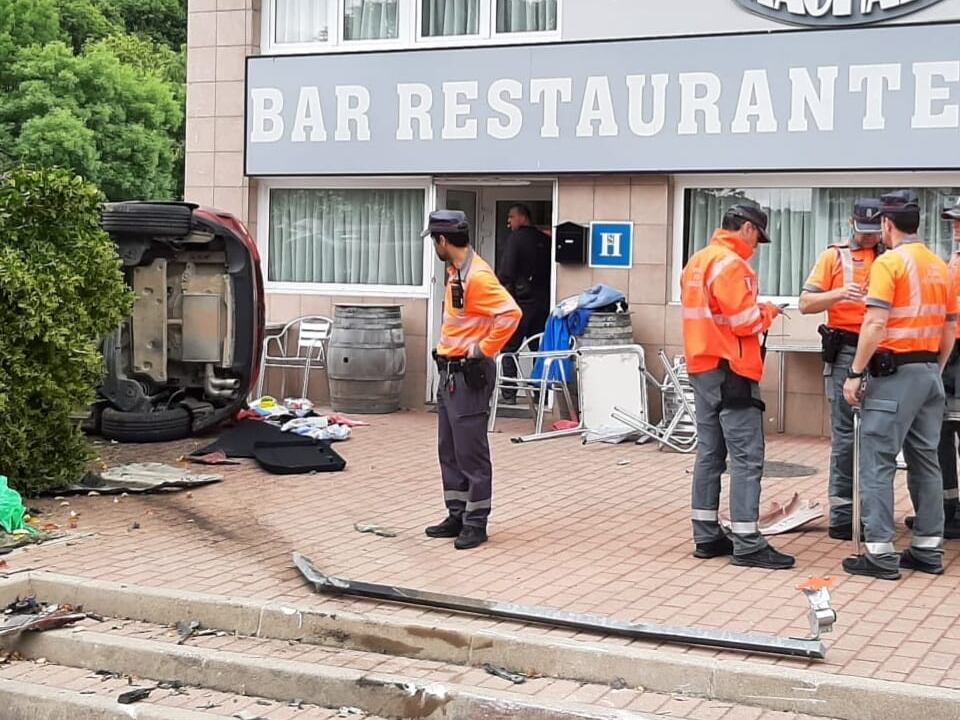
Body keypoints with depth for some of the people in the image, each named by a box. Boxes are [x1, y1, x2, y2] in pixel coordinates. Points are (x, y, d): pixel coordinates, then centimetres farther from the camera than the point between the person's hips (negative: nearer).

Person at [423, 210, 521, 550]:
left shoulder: (477, 276, -20)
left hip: (470, 375, -10)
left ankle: (476, 523, 4)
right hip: (449, 372, 10)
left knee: (470, 452, -4)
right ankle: (457, 516, 23)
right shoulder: (455, 272, 11)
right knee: (449, 450, 14)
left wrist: (483, 350, -20)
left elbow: (510, 313, -28)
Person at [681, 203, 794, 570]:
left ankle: (707, 536, 17)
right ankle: (747, 544, -7)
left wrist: (755, 312, 11)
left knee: (709, 453, 12)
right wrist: (767, 313, 0)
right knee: (747, 457, -7)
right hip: (730, 370, -10)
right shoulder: (731, 264, -14)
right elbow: (744, 321, -19)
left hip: (701, 368, 10)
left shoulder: (697, 261, 15)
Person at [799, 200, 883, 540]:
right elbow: (806, 303, -1)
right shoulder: (835, 256, 5)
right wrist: (839, 293, -18)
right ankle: (841, 514, 1)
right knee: (846, 434, -3)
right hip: (846, 351, -3)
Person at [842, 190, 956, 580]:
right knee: (925, 460, 12)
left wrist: (855, 373, -14)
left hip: (894, 372, -7)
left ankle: (880, 552, -5)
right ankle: (928, 548, 17)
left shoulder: (889, 262, -11)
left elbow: (876, 323, -18)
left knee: (878, 460, -4)